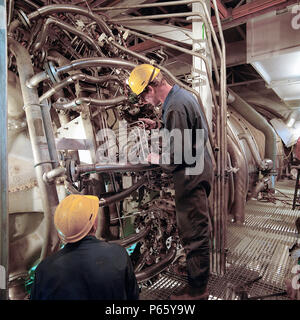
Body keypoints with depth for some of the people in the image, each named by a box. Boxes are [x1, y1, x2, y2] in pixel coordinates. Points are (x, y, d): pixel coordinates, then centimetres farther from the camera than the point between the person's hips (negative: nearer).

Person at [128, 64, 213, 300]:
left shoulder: (175, 107, -24)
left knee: (194, 231, 3)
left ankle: (197, 290, 23)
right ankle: (199, 273, 47)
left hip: (191, 174, -11)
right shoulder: (182, 94, 9)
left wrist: (157, 159, -7)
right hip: (199, 166, 11)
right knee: (197, 225, 24)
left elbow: (176, 157, -25)